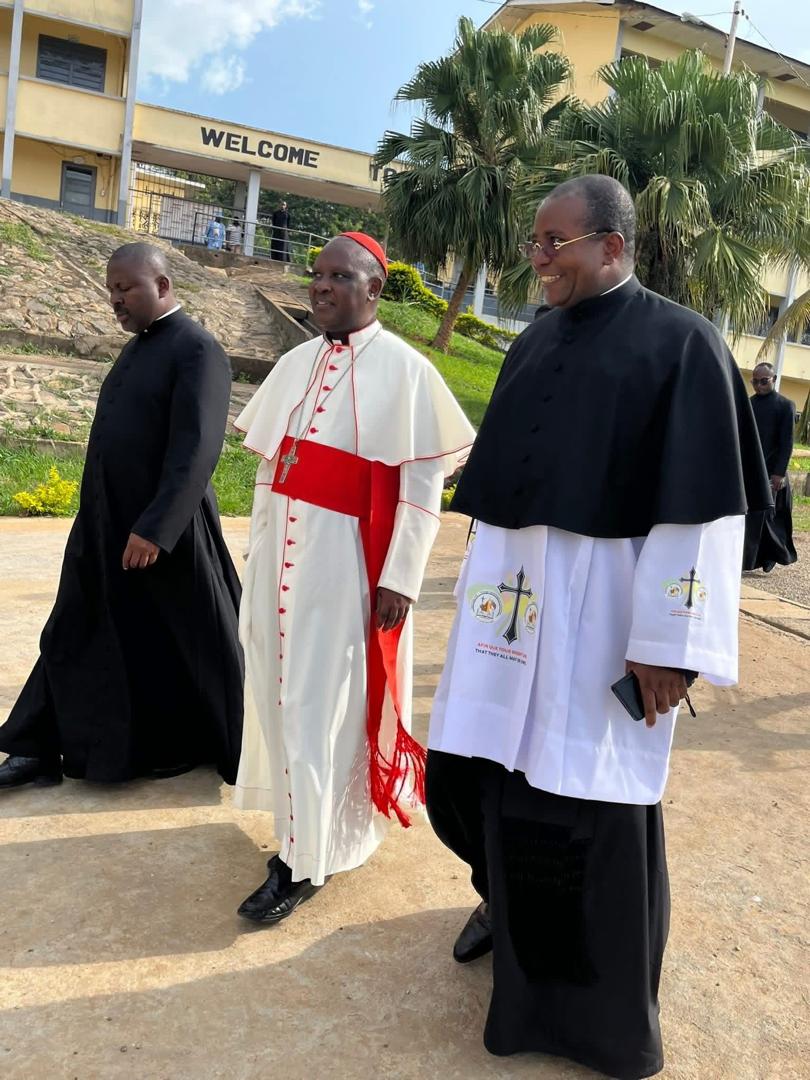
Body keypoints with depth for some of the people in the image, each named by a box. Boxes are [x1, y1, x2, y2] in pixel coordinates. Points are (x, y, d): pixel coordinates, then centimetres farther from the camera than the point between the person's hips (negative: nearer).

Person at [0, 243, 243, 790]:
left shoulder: (197, 350, -14)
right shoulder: (140, 346, 13)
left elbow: (196, 450, -23)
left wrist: (154, 528, -27)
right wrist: (114, 522, 18)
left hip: (166, 527, -8)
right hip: (107, 525, 8)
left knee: (187, 643, 6)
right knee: (78, 637, 13)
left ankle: (236, 749, 28)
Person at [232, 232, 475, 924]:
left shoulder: (405, 370, -9)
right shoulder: (296, 364, 10)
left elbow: (423, 487, -10)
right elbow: (269, 467, 14)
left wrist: (399, 579, -13)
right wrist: (260, 557, 13)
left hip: (345, 558, -6)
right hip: (281, 552, 7)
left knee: (320, 703, 1)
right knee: (279, 689, 15)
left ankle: (306, 859, 16)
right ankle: (302, 821, 36)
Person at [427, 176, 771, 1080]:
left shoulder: (680, 344, -8)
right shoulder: (533, 345, 11)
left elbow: (700, 505, -13)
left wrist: (669, 640, -16)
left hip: (603, 602, -6)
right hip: (511, 595, 6)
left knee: (586, 794, 4)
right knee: (473, 768, 12)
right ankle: (511, 896, 43)